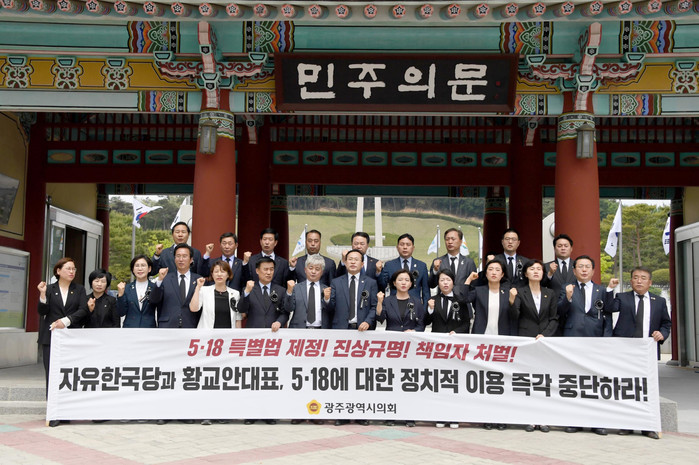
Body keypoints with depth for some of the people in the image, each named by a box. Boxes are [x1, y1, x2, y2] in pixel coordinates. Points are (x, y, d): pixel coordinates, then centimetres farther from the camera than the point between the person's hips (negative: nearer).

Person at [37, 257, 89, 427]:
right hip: (51, 337, -1)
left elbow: (83, 311, 1)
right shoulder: (49, 289, 9)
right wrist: (43, 295, -14)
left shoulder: (79, 290, 12)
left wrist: (66, 321, -12)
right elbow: (42, 312, 1)